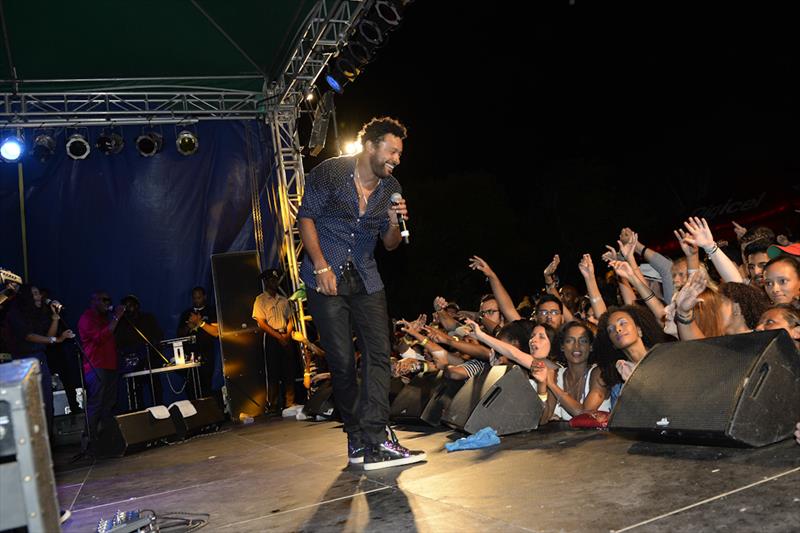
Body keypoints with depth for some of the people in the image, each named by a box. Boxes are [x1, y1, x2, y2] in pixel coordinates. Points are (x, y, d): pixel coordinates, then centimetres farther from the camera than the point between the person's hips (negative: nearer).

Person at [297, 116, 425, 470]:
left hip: (366, 279, 4)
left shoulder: (390, 189, 6)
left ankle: (375, 441, -13)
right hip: (326, 278, -4)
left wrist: (394, 224, -10)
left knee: (379, 352, -11)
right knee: (341, 360, -3)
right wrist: (321, 266, -14)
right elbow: (306, 217, -4)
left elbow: (390, 245, 13)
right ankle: (357, 435, 12)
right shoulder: (329, 173, -7)